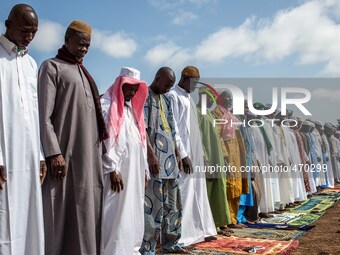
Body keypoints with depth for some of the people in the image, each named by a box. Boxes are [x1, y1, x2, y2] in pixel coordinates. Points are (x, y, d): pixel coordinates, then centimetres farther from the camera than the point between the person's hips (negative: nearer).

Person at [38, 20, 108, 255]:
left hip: (89, 154, 7)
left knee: (86, 209, 7)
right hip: (65, 153, -7)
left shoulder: (83, 72, 21)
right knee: (62, 209, -5)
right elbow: (44, 114, -10)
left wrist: (99, 150, 14)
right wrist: (53, 153, -19)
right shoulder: (52, 67, 0)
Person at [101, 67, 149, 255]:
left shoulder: (132, 108, 20)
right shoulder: (106, 105, -4)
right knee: (117, 214, -7)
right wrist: (111, 169, -19)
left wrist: (144, 169, 14)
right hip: (117, 170, -8)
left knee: (133, 214, 11)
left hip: (135, 170, 8)